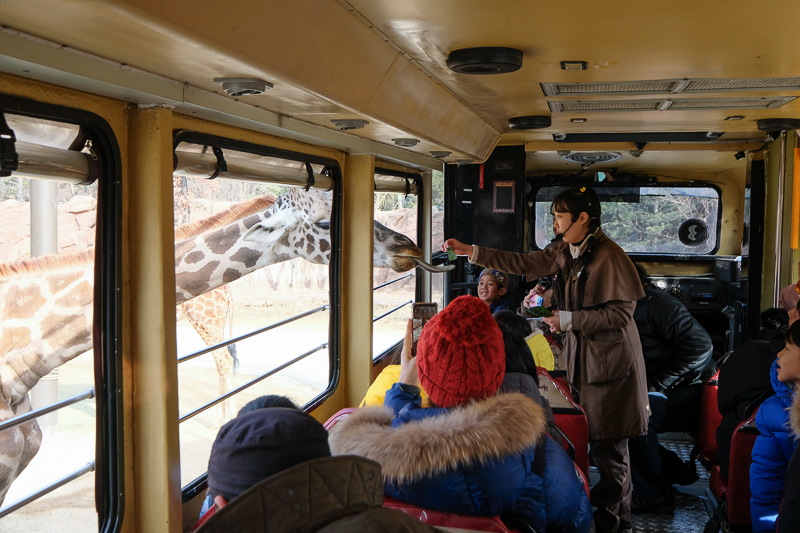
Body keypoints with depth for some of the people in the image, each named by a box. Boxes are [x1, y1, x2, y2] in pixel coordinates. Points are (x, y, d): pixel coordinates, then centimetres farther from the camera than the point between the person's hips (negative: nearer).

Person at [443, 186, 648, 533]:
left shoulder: (609, 255, -16)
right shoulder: (563, 251, 8)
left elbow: (621, 312, -17)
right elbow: (523, 264, 11)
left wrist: (569, 319, -19)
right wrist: (471, 252, 7)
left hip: (609, 361, -8)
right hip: (579, 355, 8)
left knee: (608, 446, 0)